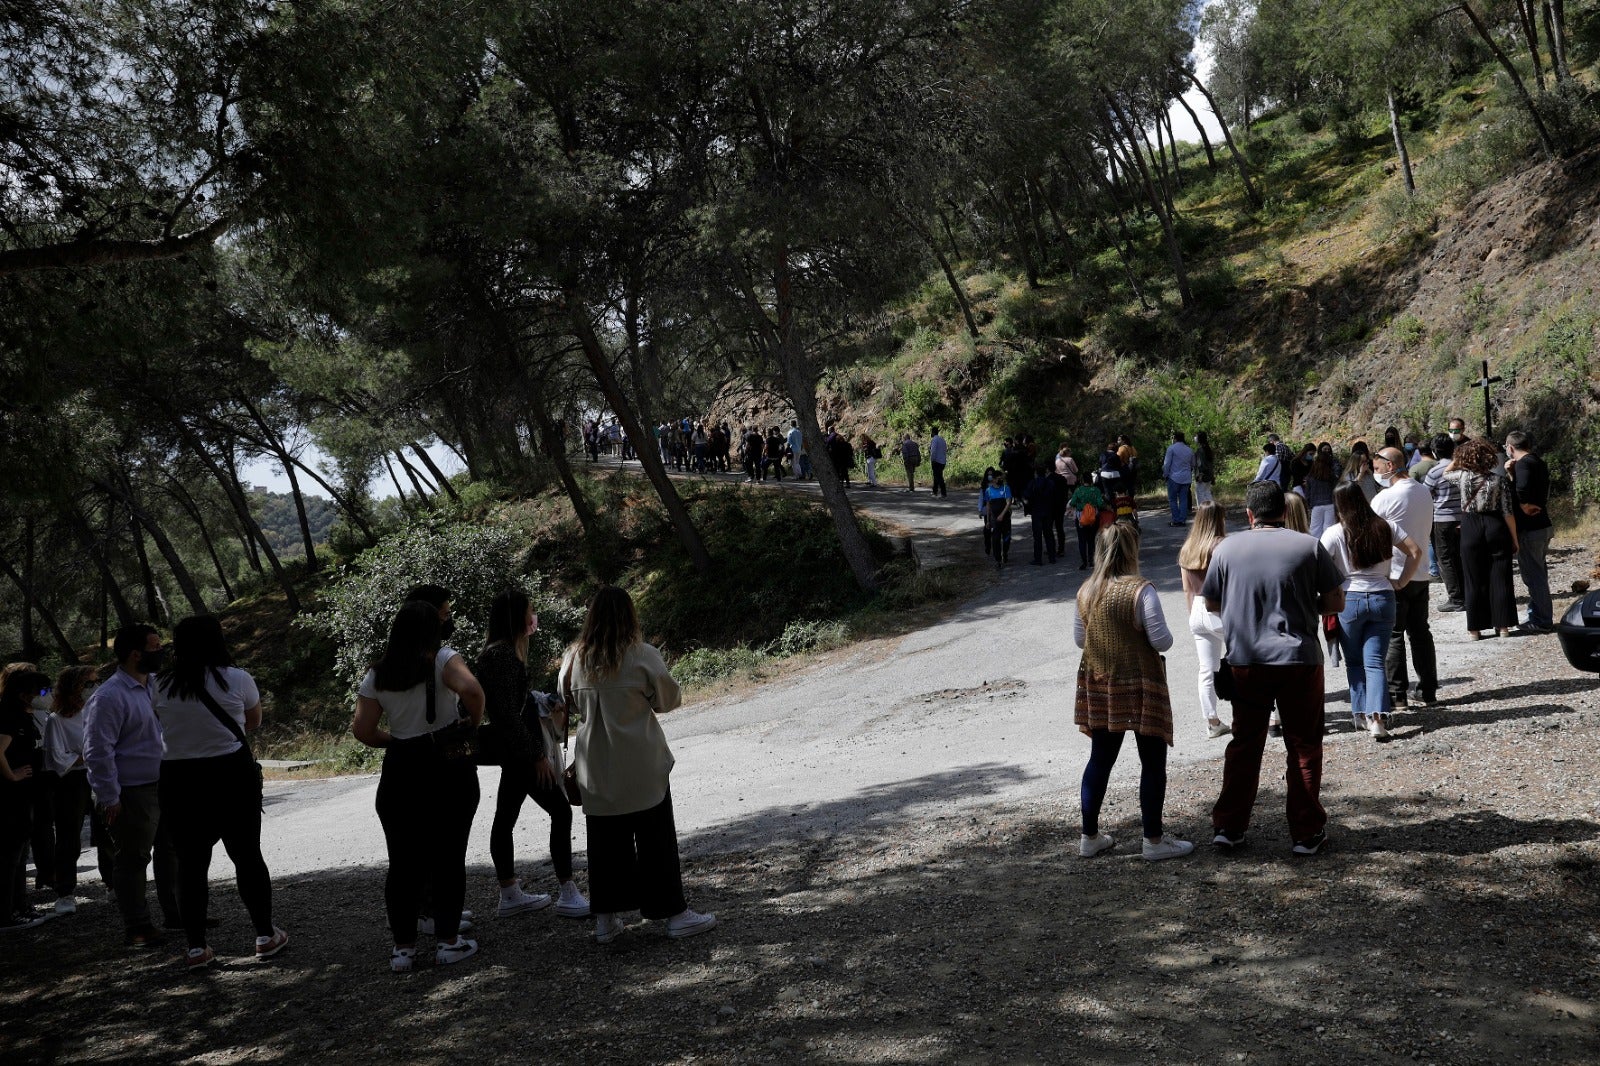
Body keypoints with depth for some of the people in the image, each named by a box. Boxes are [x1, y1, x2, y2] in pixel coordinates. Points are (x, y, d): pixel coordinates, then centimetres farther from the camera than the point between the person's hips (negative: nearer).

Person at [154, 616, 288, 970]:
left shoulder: (160, 685, -2)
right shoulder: (238, 680, -6)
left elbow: (164, 724, 11)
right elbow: (254, 722, 9)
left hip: (177, 778, 2)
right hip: (232, 775, -1)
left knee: (191, 862, 9)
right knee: (247, 856, 10)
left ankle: (196, 947, 10)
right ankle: (265, 936, 16)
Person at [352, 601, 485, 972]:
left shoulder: (377, 674, 4)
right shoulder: (442, 659, -7)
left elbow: (362, 730, 0)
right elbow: (470, 688, -26)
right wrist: (474, 720, -8)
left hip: (400, 774, 3)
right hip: (449, 770, -3)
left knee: (403, 862, 10)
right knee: (448, 858, 7)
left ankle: (403, 946, 14)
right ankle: (449, 941, 12)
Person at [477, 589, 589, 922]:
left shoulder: (501, 652, 11)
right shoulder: (503, 655, -20)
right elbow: (508, 714, -23)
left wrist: (545, 709, 10)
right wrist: (537, 756, -20)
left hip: (512, 752, 10)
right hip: (520, 751, -10)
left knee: (505, 817, 13)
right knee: (560, 811, -6)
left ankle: (510, 895, 22)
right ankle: (568, 896, -1)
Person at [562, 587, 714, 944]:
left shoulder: (574, 659, -2)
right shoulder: (642, 656, -13)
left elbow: (570, 702, 11)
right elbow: (669, 698, -2)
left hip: (596, 770, 4)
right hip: (642, 767, -4)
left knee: (606, 841, 13)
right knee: (656, 839, 5)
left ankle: (606, 920, 19)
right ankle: (674, 914, 10)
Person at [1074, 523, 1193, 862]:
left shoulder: (1086, 591, 0)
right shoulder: (1141, 591, -17)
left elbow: (1079, 639, 9)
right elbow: (1162, 641, -17)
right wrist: (1138, 636, 4)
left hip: (1099, 685, 6)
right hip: (1140, 687, -6)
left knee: (1100, 760, 14)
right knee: (1152, 762, 6)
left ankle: (1090, 837, 21)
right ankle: (1154, 840, 11)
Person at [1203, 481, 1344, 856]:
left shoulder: (1227, 548, 0)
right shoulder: (1309, 546, -4)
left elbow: (1211, 604, 8)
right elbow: (1336, 602, 0)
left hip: (1245, 661, 2)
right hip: (1300, 659, -1)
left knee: (1244, 744, 13)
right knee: (1303, 746, 10)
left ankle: (1228, 827, 15)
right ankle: (1307, 832, 14)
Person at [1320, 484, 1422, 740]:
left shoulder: (1335, 533, -7)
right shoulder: (1385, 527, 4)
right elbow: (1415, 551, 7)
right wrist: (1400, 582, 11)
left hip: (1349, 600, -2)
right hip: (1383, 599, 2)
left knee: (1354, 661, 14)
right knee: (1375, 661, 0)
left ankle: (1360, 714, 14)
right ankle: (1377, 716, -15)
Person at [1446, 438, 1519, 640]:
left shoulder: (1462, 476, -8)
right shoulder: (1499, 480, -6)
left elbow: (1446, 473, 17)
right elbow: (1508, 513, -5)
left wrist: (1458, 458, 16)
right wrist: (1514, 539, 2)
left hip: (1470, 530, 0)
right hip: (1496, 527, 0)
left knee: (1474, 580, 6)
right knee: (1500, 578, 8)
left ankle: (1475, 628, 9)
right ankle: (1502, 625, 12)